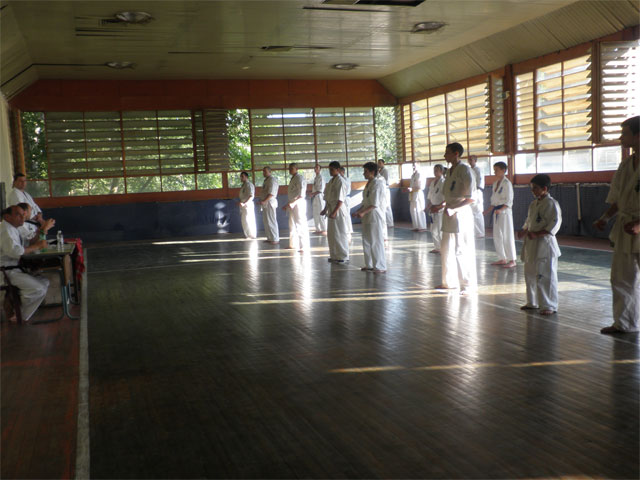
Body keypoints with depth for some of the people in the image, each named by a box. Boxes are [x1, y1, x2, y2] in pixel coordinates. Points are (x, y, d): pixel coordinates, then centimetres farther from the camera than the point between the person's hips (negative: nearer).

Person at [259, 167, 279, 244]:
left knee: (271, 221, -9)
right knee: (266, 221, 13)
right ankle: (270, 238, 20)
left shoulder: (272, 180, -14)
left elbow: (271, 193, -22)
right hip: (265, 203, 10)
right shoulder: (266, 180, 18)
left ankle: (275, 239, -5)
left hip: (269, 203, -10)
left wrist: (264, 201, -25)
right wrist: (261, 200, 14)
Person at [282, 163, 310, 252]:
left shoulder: (300, 178, -13)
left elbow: (301, 195, -20)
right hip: (292, 204, 10)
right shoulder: (292, 179, 16)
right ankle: (293, 244, 27)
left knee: (301, 224, -9)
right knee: (292, 225, 16)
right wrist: (288, 205, 19)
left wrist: (293, 203, -26)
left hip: (299, 203, -10)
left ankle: (304, 246, -8)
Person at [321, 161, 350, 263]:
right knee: (331, 234, 13)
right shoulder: (331, 180, 13)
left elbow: (340, 199, -19)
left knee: (340, 234, -3)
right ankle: (334, 255, 22)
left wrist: (335, 212, -24)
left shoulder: (341, 181, -14)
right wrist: (325, 209, 13)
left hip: (339, 209, -9)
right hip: (331, 208, 9)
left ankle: (343, 257, 4)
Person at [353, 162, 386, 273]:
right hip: (367, 217, 10)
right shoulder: (368, 183, 14)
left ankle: (381, 267, 0)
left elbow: (375, 204, -20)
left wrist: (363, 212, -26)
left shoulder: (377, 184, -14)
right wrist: (358, 211, 8)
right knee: (366, 241, 14)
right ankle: (369, 265, 25)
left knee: (376, 241, -6)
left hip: (375, 216, -9)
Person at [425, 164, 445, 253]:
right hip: (433, 209, 8)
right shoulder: (433, 182, 11)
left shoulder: (444, 182, -12)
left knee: (441, 230, -9)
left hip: (440, 209, -8)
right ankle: (437, 248, 23)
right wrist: (428, 206, 10)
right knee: (433, 230, 12)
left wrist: (439, 206, -20)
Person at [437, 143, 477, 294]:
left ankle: (469, 284, 3)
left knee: (462, 251, -6)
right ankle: (449, 281, 27)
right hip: (449, 214, 9)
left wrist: (454, 209, -22)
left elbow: (471, 198, -18)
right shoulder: (450, 171, 13)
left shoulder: (464, 170, -13)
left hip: (461, 214, -9)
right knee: (447, 249, 15)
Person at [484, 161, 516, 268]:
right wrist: (488, 210, 11)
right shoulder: (495, 183, 13)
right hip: (496, 212, 8)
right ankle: (502, 258, 20)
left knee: (507, 236, -5)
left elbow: (509, 201, -15)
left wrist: (501, 210, -26)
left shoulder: (507, 183, -11)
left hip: (505, 212, -8)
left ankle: (512, 260, 2)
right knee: (497, 236, 10)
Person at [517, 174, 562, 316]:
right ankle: (532, 302, 29)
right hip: (531, 245, 9)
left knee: (545, 275, -7)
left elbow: (555, 224, -17)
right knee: (530, 274, 15)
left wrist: (537, 234, -21)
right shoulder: (533, 204, 14)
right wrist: (524, 231, 6)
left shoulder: (551, 204, -12)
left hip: (544, 244, -9)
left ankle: (549, 305, 2)